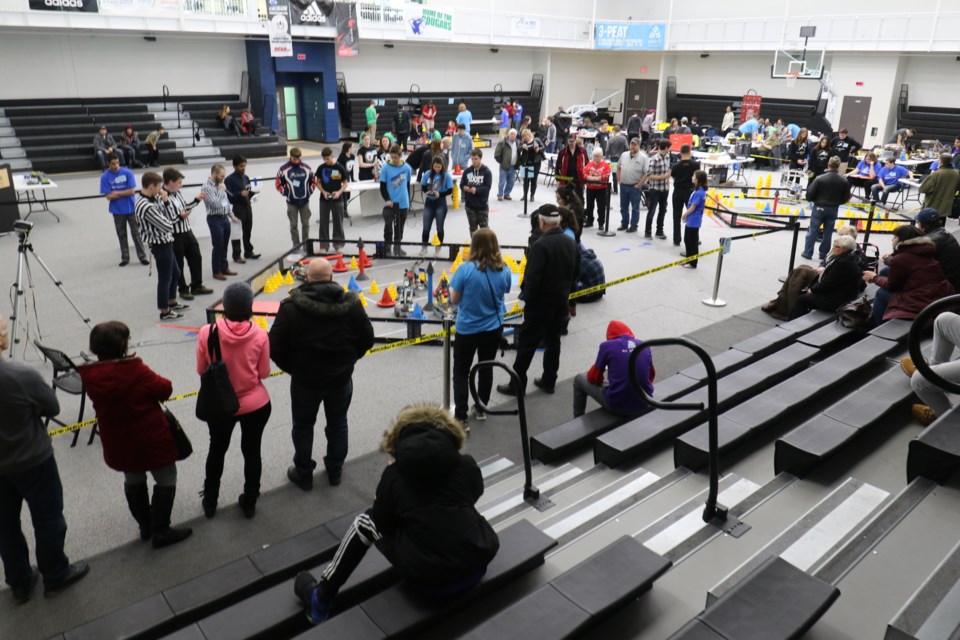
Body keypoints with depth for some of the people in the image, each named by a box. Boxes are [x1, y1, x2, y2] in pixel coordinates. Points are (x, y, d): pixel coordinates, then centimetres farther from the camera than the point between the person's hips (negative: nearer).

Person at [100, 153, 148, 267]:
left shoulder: (127, 172, -7)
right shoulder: (105, 177, -6)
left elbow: (132, 191, -11)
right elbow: (109, 196, -10)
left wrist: (116, 193, -9)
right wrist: (125, 193, -9)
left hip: (131, 209, -1)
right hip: (117, 211, 1)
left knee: (136, 233, 5)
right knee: (121, 235, 11)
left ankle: (142, 257, 11)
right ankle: (125, 258, 19)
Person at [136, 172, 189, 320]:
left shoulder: (153, 198, 4)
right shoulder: (147, 207, -26)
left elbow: (172, 218, 6)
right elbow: (167, 226, -21)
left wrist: (166, 201, -8)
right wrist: (166, 201, -6)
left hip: (165, 242, 10)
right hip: (160, 245, -10)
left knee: (175, 273, 23)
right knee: (165, 277, 3)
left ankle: (172, 302, 40)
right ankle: (165, 311, 16)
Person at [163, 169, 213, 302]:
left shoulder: (178, 192, 6)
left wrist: (197, 200, 15)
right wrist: (179, 217, -26)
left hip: (187, 232, 8)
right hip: (174, 236, -8)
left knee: (196, 258, 15)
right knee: (178, 264, 6)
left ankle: (197, 286, 29)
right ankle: (183, 290, 20)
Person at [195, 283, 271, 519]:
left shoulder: (207, 333, -17)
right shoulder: (259, 335, -17)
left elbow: (201, 370, -6)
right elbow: (264, 372, -8)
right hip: (256, 405, -1)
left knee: (217, 450, 23)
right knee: (252, 452, 18)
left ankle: (209, 502, 40)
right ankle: (249, 503, 33)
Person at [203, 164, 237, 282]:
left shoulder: (220, 184, 10)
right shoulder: (207, 186, -15)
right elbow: (214, 203, -24)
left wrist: (231, 215, 16)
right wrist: (221, 190, -15)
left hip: (225, 218, 8)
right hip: (215, 219, -8)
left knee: (224, 246, 15)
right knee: (218, 246, -1)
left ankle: (224, 268, 26)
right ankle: (216, 272, 9)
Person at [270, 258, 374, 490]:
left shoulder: (291, 306, -17)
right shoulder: (351, 304, -11)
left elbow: (275, 346, -14)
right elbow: (367, 338, -2)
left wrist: (291, 367, 4)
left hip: (304, 379, -1)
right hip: (341, 378, 2)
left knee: (303, 427, 18)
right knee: (337, 424, 21)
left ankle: (303, 474, 33)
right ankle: (335, 470, 35)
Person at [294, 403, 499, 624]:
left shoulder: (394, 475, -2)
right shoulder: (468, 465, 2)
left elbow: (382, 524, 11)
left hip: (428, 580, -3)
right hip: (477, 567, 3)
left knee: (365, 522, 18)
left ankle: (321, 600, 27)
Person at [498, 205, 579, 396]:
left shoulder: (541, 245, -22)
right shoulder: (571, 243, 3)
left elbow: (532, 278, -22)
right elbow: (576, 274, 12)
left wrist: (527, 297, -8)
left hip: (541, 303, -7)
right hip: (562, 302, 7)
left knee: (527, 344, 2)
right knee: (553, 341, 17)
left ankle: (517, 385, 8)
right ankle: (548, 381, 26)